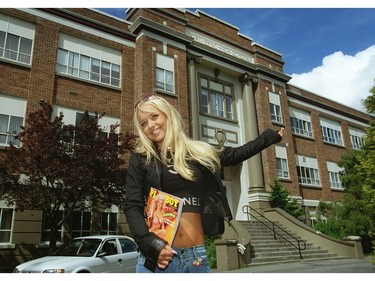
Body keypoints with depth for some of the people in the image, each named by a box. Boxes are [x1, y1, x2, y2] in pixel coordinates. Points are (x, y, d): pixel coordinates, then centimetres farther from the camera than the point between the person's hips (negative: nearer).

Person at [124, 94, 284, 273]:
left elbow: (236, 154, 21)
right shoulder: (141, 159, 3)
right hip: (157, 254, -1)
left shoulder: (198, 152, 8)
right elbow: (132, 207, -1)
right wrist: (152, 244, -16)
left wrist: (271, 136, 33)